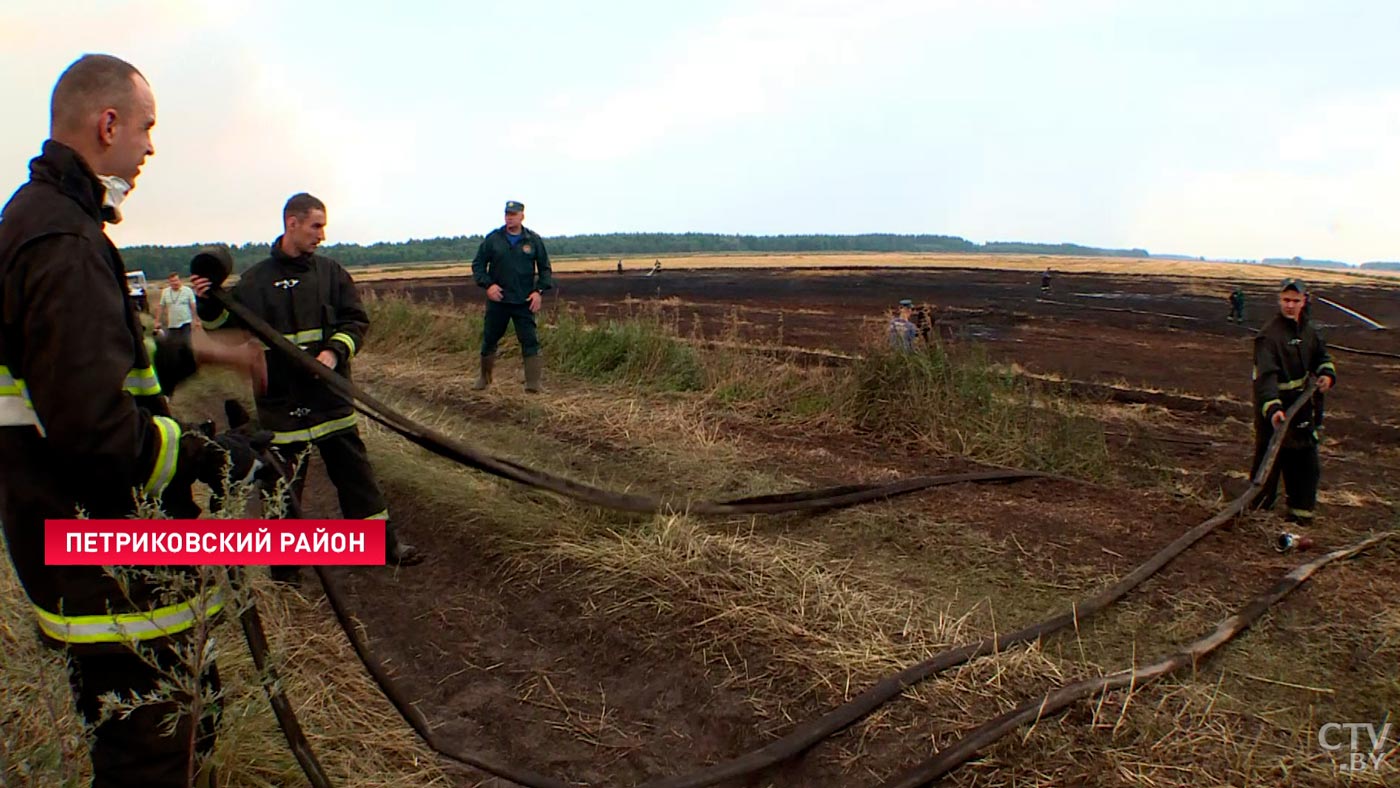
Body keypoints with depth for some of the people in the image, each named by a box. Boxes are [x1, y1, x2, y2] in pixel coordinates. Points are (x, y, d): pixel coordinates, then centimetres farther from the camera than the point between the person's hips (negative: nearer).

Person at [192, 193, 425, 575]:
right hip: (281, 400, -2)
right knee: (285, 479, 7)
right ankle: (285, 562, 22)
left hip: (331, 393, 2)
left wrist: (335, 351, -15)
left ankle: (384, 542, 22)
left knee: (354, 468, 10)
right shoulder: (256, 280, 1)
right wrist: (210, 305, -15)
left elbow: (356, 320, 1)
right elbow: (229, 328, 4)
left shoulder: (331, 272, 5)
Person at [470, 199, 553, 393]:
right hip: (497, 300, 1)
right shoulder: (492, 239, 1)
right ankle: (484, 377, 31)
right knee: (489, 340, 11)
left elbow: (545, 268, 8)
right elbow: (478, 264, 6)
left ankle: (534, 382, -9)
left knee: (530, 340, -8)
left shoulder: (533, 240, 2)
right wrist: (487, 284, -10)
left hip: (524, 302, -1)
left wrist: (540, 291, -5)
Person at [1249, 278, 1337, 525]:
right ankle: (1258, 512, 16)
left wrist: (1327, 374, -3)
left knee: (1306, 464, 15)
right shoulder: (1269, 335, -18)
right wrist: (1272, 408, -42)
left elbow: (1322, 356, 21)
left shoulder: (1309, 330, 6)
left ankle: (1300, 514, 29)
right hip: (1275, 414, -7)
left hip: (1304, 410, 7)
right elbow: (1266, 377, -29)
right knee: (1268, 465, 1)